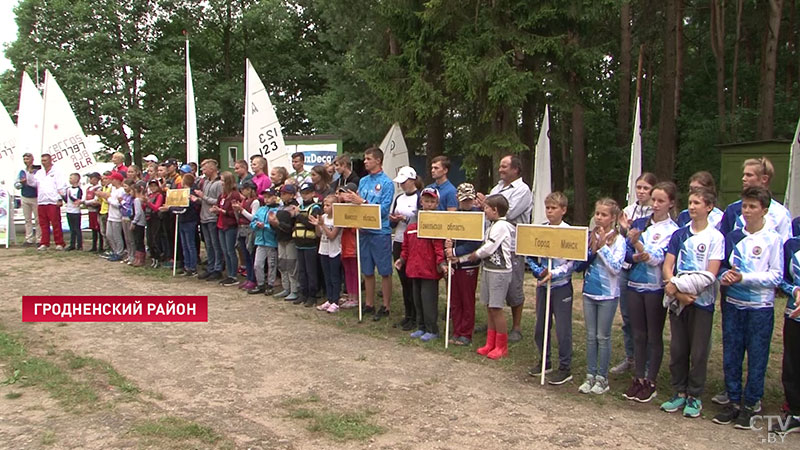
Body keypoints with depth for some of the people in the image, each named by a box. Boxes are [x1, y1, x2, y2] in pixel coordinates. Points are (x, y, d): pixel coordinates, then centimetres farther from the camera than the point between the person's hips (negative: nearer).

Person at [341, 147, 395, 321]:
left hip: (380, 232, -6)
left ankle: (385, 306, 12)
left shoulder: (386, 183, -8)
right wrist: (352, 200, -5)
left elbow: (383, 209, -16)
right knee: (367, 271, 14)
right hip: (364, 230, 7)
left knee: (385, 272, 3)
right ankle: (369, 304, 25)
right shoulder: (363, 181, 12)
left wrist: (362, 202, -20)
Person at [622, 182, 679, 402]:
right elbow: (626, 251, 5)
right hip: (634, 284, 4)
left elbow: (657, 258, -16)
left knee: (654, 336, 6)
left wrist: (638, 244, -29)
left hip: (656, 287, -4)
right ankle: (638, 377, 22)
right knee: (638, 335, 12)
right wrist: (636, 257, -15)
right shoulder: (639, 223, 7)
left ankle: (651, 381, 16)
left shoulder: (673, 230, -6)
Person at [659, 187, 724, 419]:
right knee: (677, 349, 8)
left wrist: (678, 285, -16)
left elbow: (710, 275, -11)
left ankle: (694, 396, 15)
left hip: (702, 300, -3)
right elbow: (667, 267, 2)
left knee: (698, 351, 3)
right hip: (677, 300, 4)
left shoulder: (715, 237, -4)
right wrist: (679, 292, -13)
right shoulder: (679, 234, 8)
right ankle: (679, 393, 20)